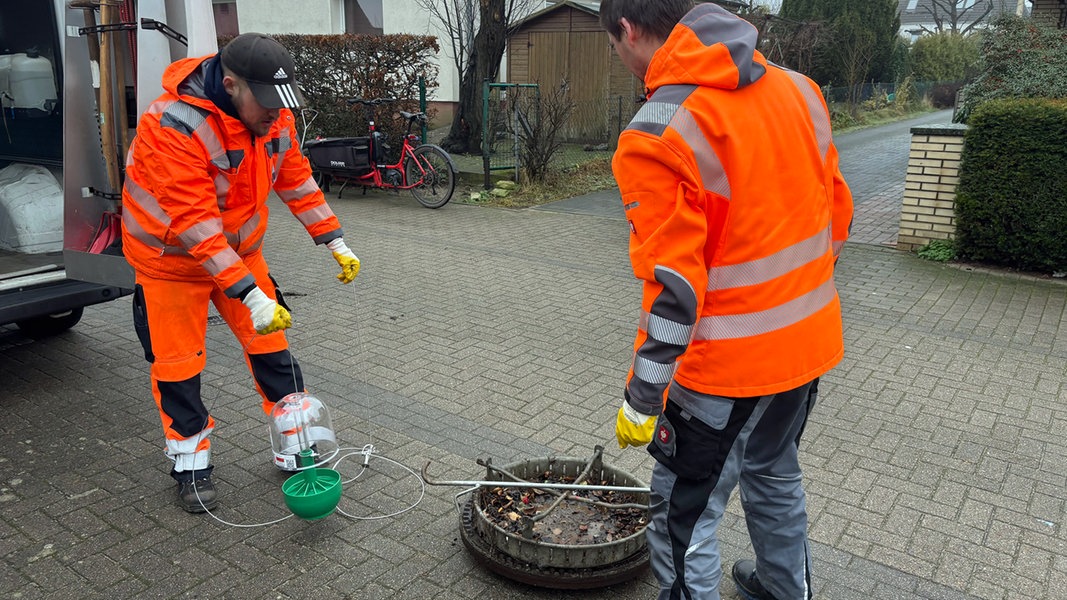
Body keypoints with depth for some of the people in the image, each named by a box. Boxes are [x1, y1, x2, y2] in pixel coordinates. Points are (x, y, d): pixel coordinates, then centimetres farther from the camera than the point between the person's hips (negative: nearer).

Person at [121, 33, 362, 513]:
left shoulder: (273, 115, -12)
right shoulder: (174, 126, -33)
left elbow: (296, 178, 1)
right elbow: (193, 224, -36)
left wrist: (335, 241, -3)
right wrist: (249, 295, -40)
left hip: (239, 249, 5)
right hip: (171, 257, -5)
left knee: (270, 345, 7)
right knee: (177, 363, 4)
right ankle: (190, 464, 22)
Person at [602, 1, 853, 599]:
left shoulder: (656, 135, -20)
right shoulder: (798, 89, 2)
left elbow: (673, 288, -23)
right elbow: (837, 212, 9)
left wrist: (641, 400, -13)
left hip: (726, 367, -8)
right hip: (810, 343, 8)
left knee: (685, 514, 10)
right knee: (775, 472, 29)